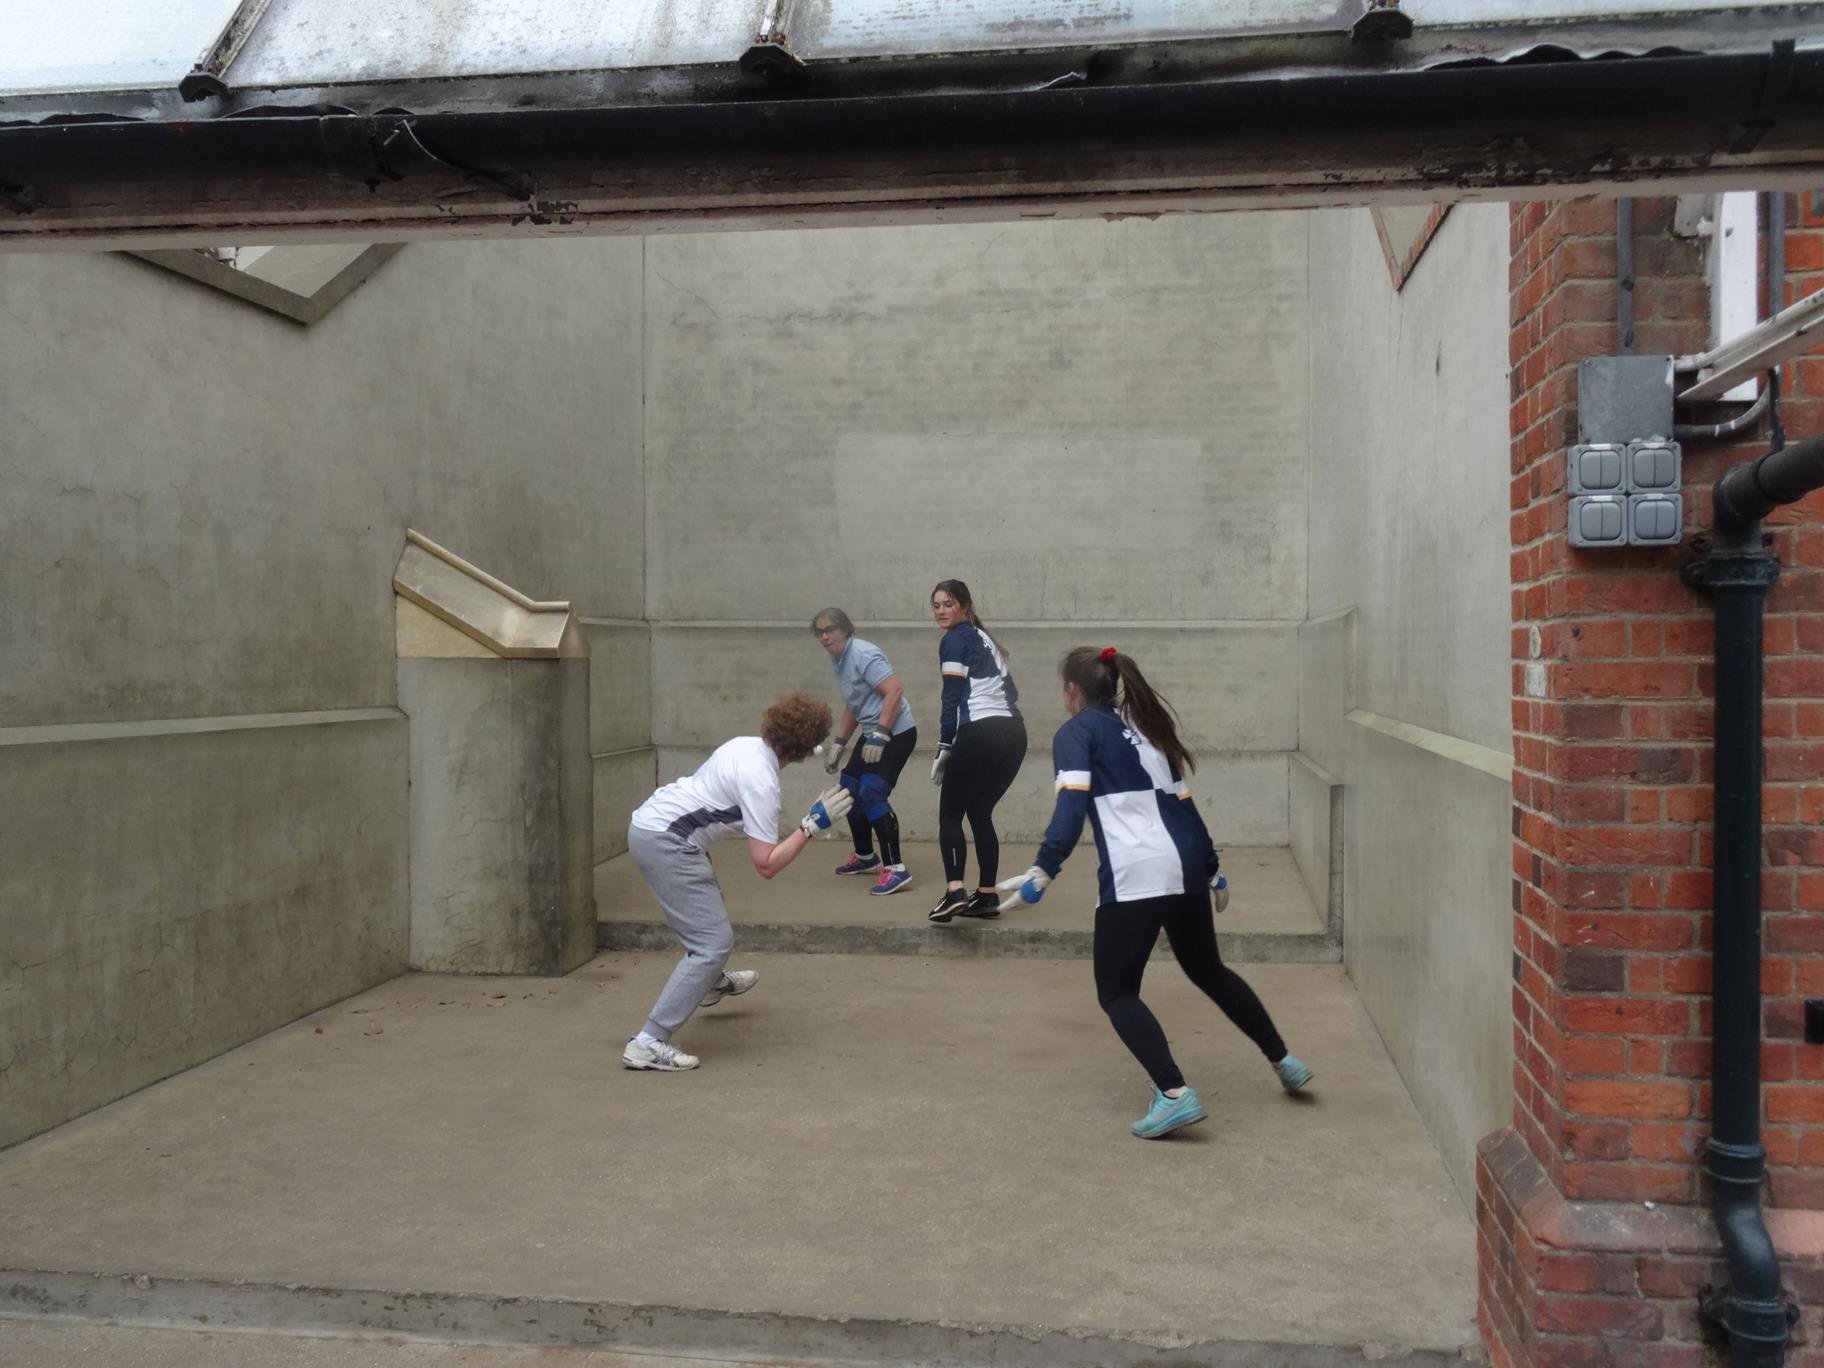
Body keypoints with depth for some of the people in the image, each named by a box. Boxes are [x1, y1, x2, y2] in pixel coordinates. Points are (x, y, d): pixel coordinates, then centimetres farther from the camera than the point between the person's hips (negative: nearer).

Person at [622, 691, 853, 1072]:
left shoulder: (747, 745, 3)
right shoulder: (761, 782, -21)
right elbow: (766, 865, -22)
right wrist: (814, 824, -19)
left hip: (649, 819, 10)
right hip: (665, 843, -10)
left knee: (709, 913, 31)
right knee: (713, 942, -10)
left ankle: (712, 983, 58)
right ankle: (647, 1044, -12)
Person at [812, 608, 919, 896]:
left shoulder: (863, 655, -18)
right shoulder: (839, 659, 11)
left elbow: (895, 690, -26)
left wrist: (880, 737, -26)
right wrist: (838, 743, 19)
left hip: (896, 733, -10)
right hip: (873, 734, 10)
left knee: (872, 794, -19)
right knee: (850, 790, 15)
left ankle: (895, 868, -16)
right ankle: (865, 857, 33)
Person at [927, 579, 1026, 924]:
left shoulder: (955, 640, -1)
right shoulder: (983, 638, 24)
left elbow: (953, 696, -9)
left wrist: (944, 746, -8)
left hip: (981, 733, -8)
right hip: (1013, 734, 8)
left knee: (950, 813, 1)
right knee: (980, 813, 16)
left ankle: (955, 891, -15)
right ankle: (987, 896, 13)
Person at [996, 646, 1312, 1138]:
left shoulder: (1076, 732, 2)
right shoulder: (1145, 725, 22)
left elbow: (1071, 808, -13)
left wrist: (1043, 871, -21)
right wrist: (1211, 868, 29)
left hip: (1133, 875, -7)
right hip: (1185, 866, 7)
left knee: (1117, 991, 5)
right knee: (1208, 970, 27)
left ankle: (1175, 1094, -11)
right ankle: (1283, 1061, 35)